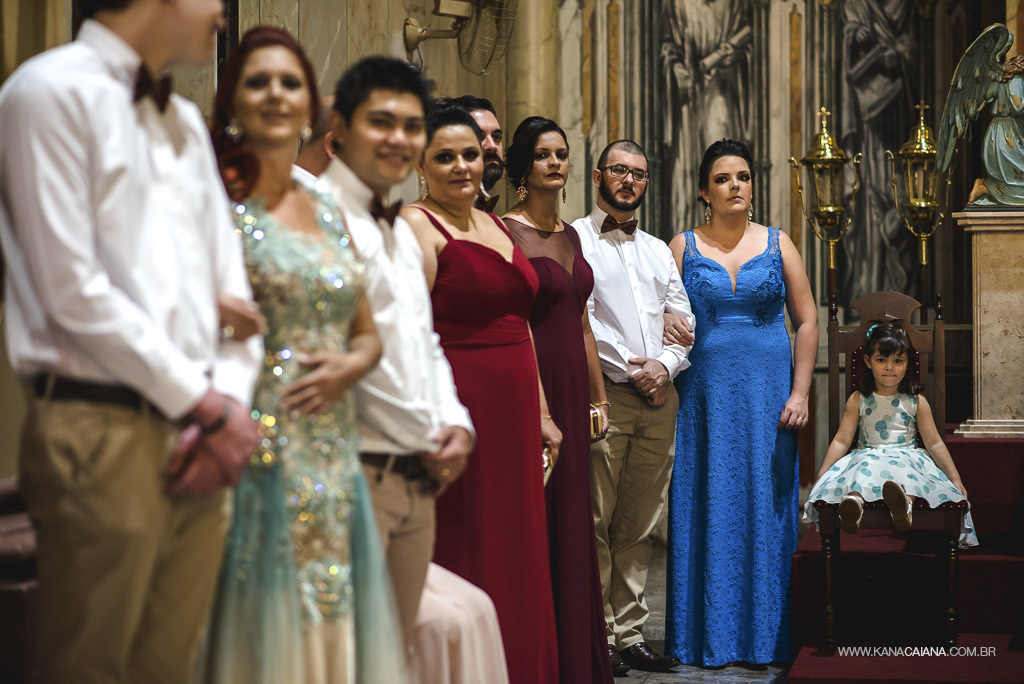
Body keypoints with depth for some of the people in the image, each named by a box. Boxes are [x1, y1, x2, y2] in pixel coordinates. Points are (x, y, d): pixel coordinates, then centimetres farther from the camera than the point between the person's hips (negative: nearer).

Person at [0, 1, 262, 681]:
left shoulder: (185, 121, 20)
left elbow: (231, 281, 18)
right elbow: (72, 290, -12)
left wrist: (230, 400, 0)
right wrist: (207, 407, -9)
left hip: (198, 439, 7)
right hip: (102, 430, -7)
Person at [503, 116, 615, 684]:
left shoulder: (569, 234, 15)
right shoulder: (506, 231, -8)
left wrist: (598, 396, 18)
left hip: (573, 389, 8)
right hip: (531, 384, -8)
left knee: (571, 522, 11)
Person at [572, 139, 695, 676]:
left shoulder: (659, 250, 22)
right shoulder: (572, 240, 2)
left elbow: (685, 324, 17)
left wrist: (664, 365, -3)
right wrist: (630, 370, -10)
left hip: (659, 398, 6)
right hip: (604, 394, -6)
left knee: (639, 525, 7)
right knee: (596, 522, -6)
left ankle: (630, 634, 12)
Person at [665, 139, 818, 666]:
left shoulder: (777, 243, 7)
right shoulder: (683, 246, 4)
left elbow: (807, 322, 5)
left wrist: (799, 394, -3)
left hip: (768, 396, 1)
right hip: (703, 396, -1)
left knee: (765, 509, 2)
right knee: (706, 511, 1)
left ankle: (766, 636, 11)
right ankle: (708, 636, 9)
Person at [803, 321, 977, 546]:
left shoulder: (916, 401, 9)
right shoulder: (858, 400, 9)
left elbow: (934, 443, 10)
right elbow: (842, 441, 7)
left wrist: (955, 479, 6)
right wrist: (821, 476, -1)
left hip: (907, 458, 0)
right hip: (867, 457, 0)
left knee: (904, 469, -35)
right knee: (864, 466, -34)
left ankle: (905, 504, -69)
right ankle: (855, 502, -67)